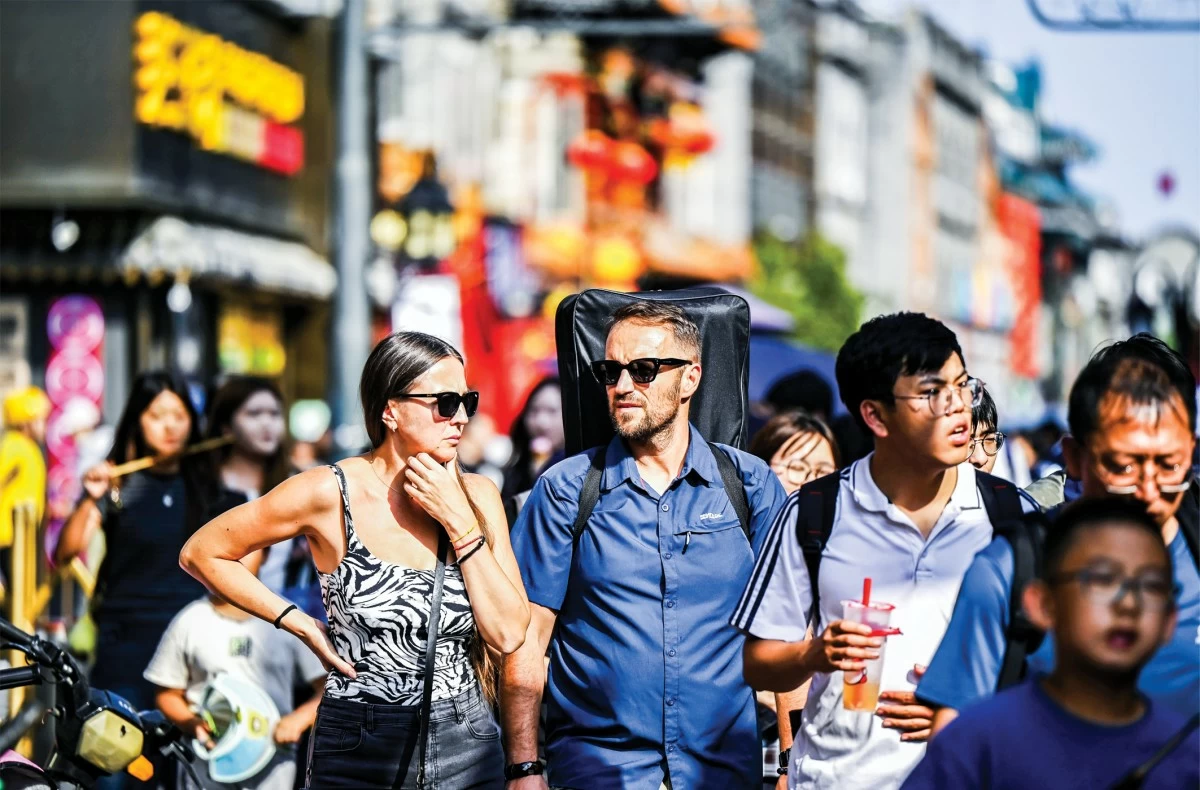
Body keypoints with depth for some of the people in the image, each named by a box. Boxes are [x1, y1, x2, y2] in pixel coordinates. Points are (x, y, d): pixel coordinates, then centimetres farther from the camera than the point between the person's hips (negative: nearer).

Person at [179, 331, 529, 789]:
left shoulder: (477, 497, 0)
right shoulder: (332, 494, -9)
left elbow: (508, 634, -8)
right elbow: (200, 553, -2)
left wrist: (459, 522, -13)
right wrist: (303, 626, -5)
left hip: (467, 747, 3)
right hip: (360, 752, -3)